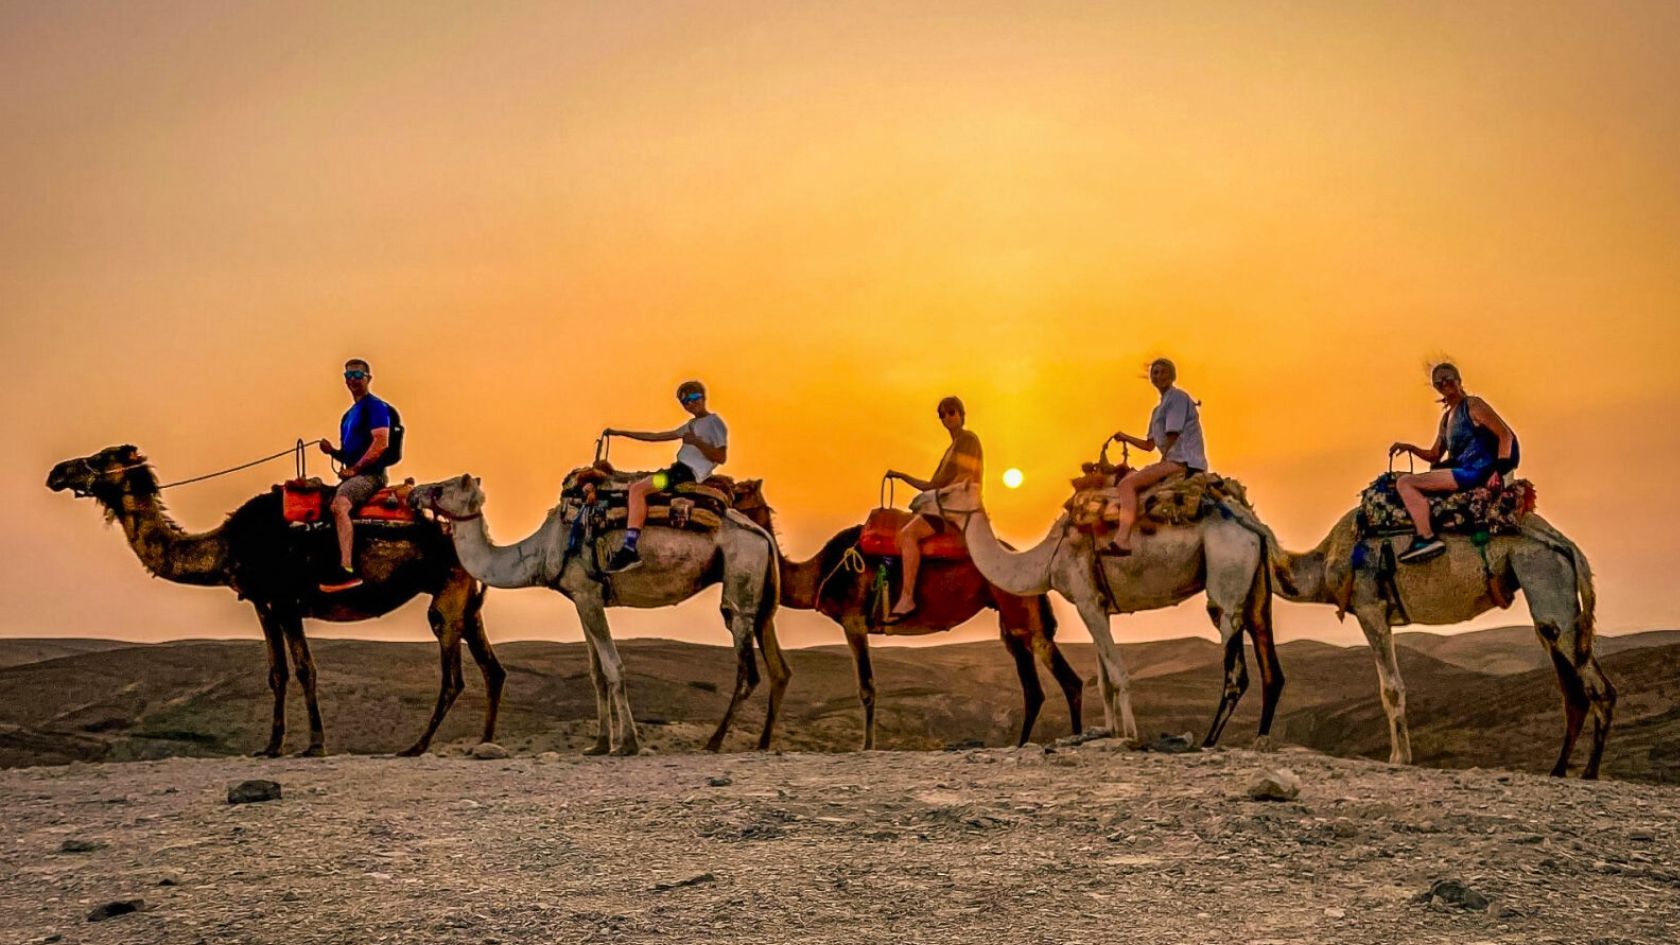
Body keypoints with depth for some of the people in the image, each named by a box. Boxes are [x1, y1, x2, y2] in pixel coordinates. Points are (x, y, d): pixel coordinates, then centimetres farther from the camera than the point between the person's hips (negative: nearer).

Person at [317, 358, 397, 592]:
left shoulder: (375, 406, -5)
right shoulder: (349, 414, 23)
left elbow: (381, 442, -18)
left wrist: (354, 469, -17)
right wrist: (332, 451, 7)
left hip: (371, 474, -10)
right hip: (353, 474, 10)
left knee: (339, 505, -33)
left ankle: (347, 569, -43)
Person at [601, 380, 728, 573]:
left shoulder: (714, 422, -2)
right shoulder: (692, 425, 25)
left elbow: (721, 457, -12)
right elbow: (656, 437, 24)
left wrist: (697, 442, -23)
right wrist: (620, 433, 22)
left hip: (689, 472, -10)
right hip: (680, 469, 10)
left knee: (637, 489, -22)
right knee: (633, 487, 9)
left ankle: (629, 551, -31)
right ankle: (628, 551, -1)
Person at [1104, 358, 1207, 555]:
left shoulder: (1177, 397, -4)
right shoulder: (1158, 409, 23)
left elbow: (1172, 437, -10)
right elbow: (1150, 445, 25)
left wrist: (1161, 464, -6)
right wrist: (1126, 437, 13)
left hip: (1184, 461, -10)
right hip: (1174, 461, 10)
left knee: (1128, 483, -22)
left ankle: (1122, 541, -35)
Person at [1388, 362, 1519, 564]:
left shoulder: (1473, 405, -2)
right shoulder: (1446, 417, 22)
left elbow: (1505, 435, -10)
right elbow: (1434, 456, 27)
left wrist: (1499, 471, -20)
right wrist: (1410, 448, 9)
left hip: (1476, 471, -9)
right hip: (1462, 470, 9)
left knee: (1405, 483, -18)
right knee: (1404, 480, 18)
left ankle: (1427, 538, -31)